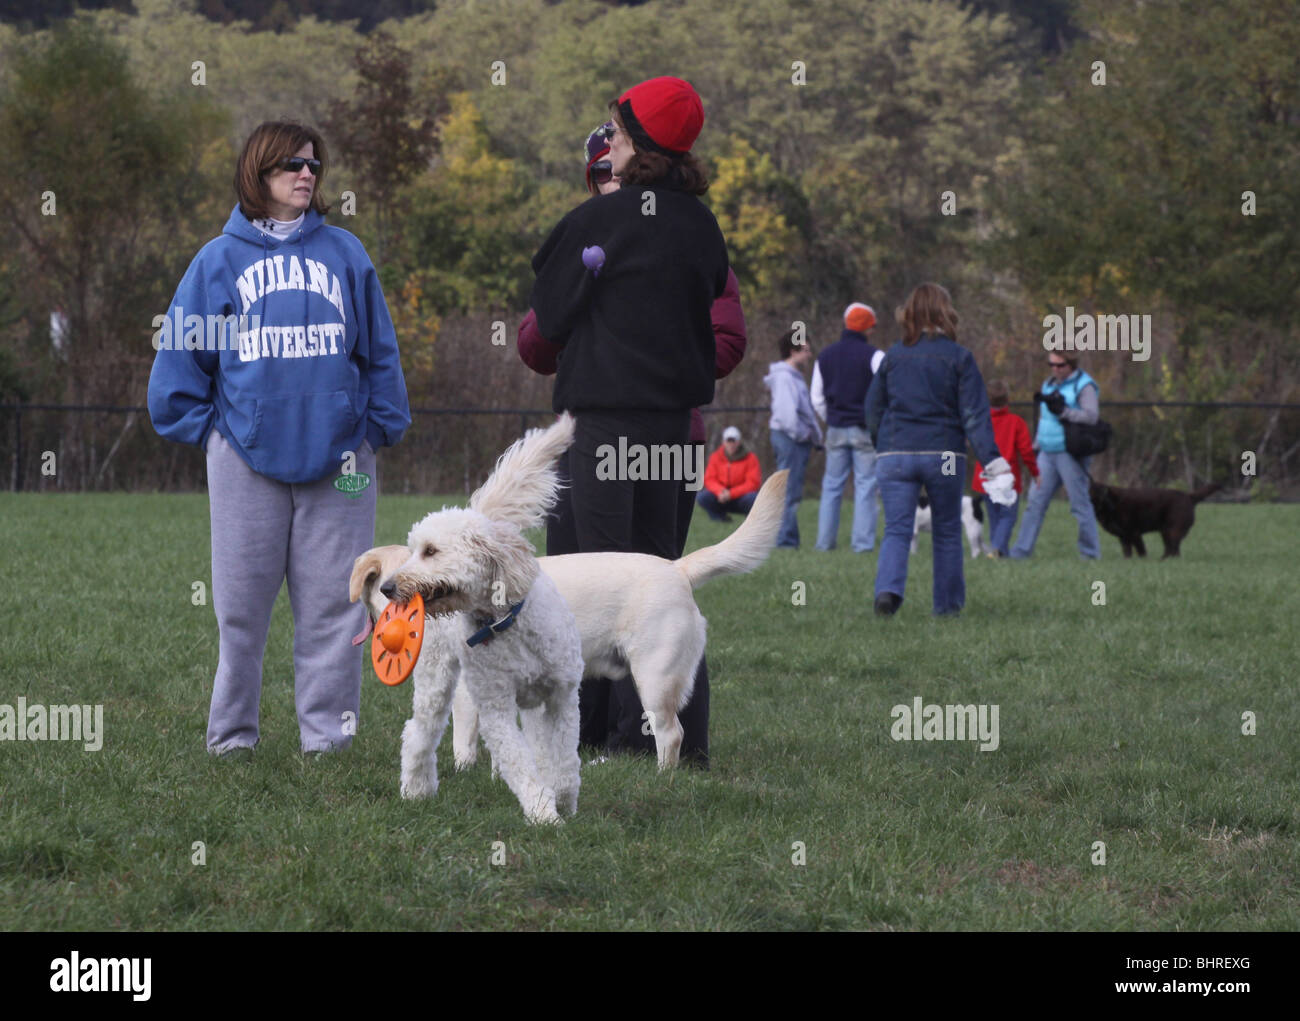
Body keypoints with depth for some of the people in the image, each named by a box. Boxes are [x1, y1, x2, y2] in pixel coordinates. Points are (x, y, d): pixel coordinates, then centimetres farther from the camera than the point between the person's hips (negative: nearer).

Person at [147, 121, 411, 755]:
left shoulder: (344, 254, 9)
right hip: (247, 457, -1)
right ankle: (232, 730, 12)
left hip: (336, 457, 1)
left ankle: (326, 730, 7)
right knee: (241, 606, 2)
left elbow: (380, 351, 13)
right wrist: (204, 429, 4)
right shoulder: (221, 259, 6)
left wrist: (378, 428, 8)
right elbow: (181, 352, 8)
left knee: (331, 603, 1)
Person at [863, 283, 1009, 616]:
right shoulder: (959, 358, -3)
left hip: (895, 454, 1)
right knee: (947, 532, 13)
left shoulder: (893, 356, 5)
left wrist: (881, 446, 27)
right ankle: (948, 603, 19)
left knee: (896, 529, -2)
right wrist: (991, 458, -11)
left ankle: (888, 588, -27)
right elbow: (974, 413, -9)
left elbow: (872, 410, 11)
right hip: (943, 455, -1)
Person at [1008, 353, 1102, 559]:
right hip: (1048, 453, 7)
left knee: (1080, 502, -3)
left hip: (1070, 455, -7)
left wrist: (1063, 411, -26)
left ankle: (1091, 552, 4)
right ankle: (1022, 550, 6)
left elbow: (1091, 416, -19)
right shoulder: (1049, 384, 17)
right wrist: (1036, 443, 20)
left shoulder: (1084, 386, -7)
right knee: (1036, 502, 4)